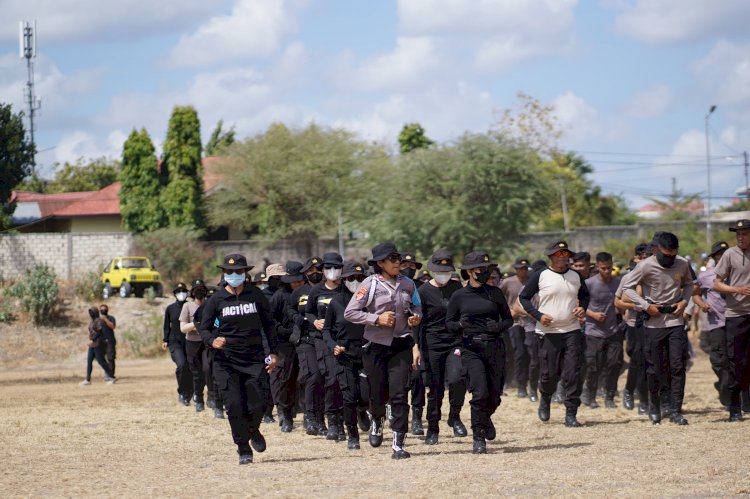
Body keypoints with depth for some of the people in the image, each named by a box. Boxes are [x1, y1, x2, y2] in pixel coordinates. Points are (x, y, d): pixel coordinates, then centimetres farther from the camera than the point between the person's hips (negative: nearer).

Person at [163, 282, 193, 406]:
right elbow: (167, 326, 14)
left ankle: (187, 397, 13)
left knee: (190, 369, 0)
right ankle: (181, 391, -8)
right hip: (175, 342, -1)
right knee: (181, 364, -23)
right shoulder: (170, 308, 7)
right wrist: (165, 340, 6)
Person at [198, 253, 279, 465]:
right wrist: (212, 341, -19)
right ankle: (243, 450, 6)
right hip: (226, 362, -1)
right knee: (234, 406, -9)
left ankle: (253, 431, 30)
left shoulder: (256, 295, 4)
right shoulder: (216, 299, 1)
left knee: (257, 405, -5)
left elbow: (268, 325, 12)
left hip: (254, 359, 1)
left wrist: (274, 353, 7)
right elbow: (204, 328, 3)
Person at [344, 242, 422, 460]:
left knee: (399, 394, -9)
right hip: (376, 346, -2)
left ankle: (398, 445, -7)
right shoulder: (370, 284, -7)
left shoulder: (407, 284, 5)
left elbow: (417, 307, 21)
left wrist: (416, 317, -2)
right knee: (379, 394, 8)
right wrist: (376, 319, -17)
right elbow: (349, 313, -8)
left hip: (401, 345, 2)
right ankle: (377, 421, 43)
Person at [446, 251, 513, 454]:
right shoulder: (459, 296, 2)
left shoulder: (494, 293, 8)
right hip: (471, 348, -3)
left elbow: (508, 318, 13)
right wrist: (460, 325, -14)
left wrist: (499, 326, -9)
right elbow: (448, 322, 9)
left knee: (495, 396, 5)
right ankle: (478, 438, -4)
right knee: (480, 392, -15)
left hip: (495, 347, 3)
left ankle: (485, 418, 39)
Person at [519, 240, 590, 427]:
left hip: (572, 331, 2)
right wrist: (538, 315, -11)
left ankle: (571, 414, -4)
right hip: (548, 332, -2)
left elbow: (584, 294, 26)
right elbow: (523, 297, 2)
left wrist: (583, 307, 4)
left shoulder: (576, 276, 9)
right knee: (549, 373, 2)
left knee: (572, 373, -6)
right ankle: (545, 398, 34)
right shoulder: (540, 276, -2)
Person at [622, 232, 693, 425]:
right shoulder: (646, 266, -12)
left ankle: (675, 411, -2)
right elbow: (627, 287, -7)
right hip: (653, 322, -2)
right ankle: (654, 405, 25)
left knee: (677, 366, -5)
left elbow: (688, 284, 18)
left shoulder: (682, 264, 0)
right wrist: (646, 306, -14)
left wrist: (684, 301, 0)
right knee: (655, 368, 3)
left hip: (675, 321, 2)